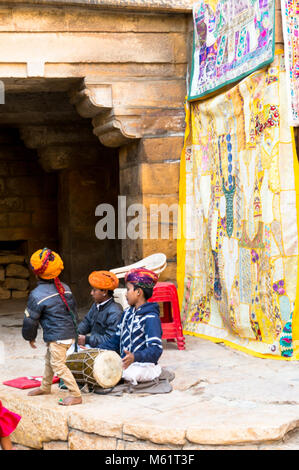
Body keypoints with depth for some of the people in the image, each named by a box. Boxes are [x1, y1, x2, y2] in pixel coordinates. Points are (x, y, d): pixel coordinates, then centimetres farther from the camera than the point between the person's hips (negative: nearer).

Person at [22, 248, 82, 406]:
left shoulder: (37, 295, -16)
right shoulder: (65, 288, 6)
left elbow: (30, 319, -7)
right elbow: (73, 311, 16)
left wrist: (30, 337, 9)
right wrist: (72, 330, 28)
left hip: (57, 337, -9)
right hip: (70, 333, 9)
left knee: (58, 365, -5)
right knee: (49, 360, 24)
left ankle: (76, 395, -7)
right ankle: (45, 387, 42)